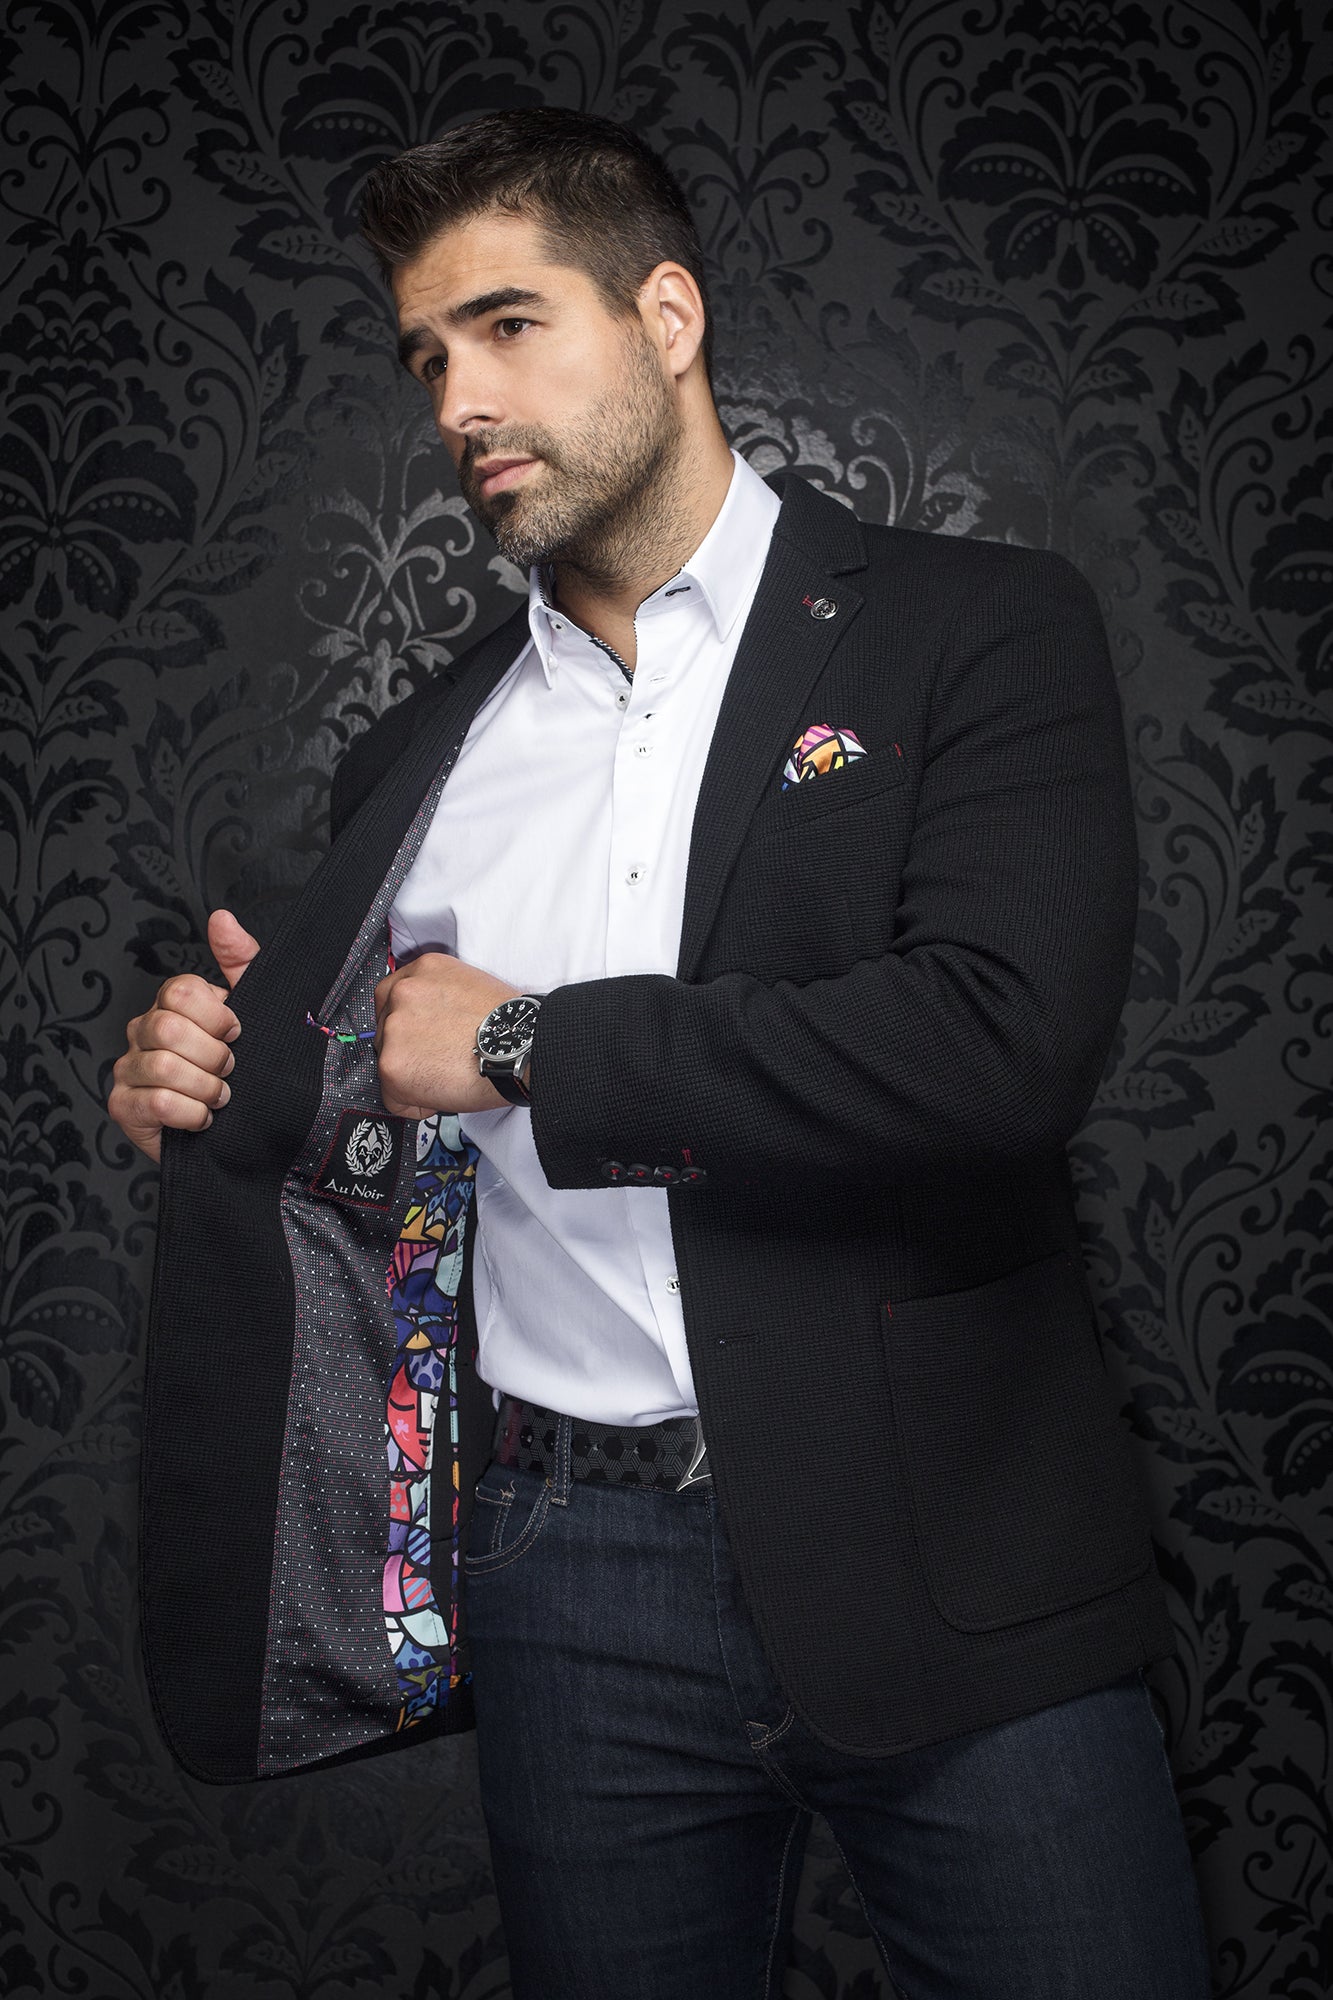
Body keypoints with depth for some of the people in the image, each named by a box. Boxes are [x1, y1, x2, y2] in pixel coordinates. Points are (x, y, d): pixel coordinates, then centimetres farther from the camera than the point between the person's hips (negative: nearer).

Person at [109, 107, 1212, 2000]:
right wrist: (217, 1093, -3)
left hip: (951, 1566, -3)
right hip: (578, 1589, 4)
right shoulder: (414, 762, 11)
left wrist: (525, 1045, -11)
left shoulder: (986, 628, -2)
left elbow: (1007, 1043, -19)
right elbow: (379, 1160, 20)